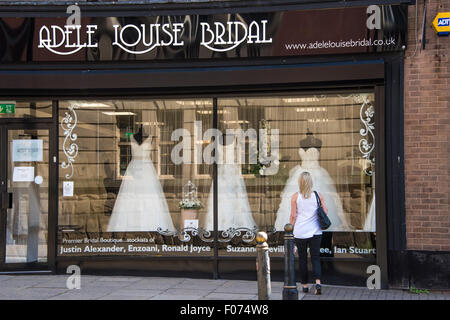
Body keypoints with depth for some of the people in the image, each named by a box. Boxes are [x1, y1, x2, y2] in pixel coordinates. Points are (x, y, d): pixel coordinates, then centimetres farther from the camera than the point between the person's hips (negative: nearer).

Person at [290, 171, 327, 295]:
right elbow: (325, 212, 1)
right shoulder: (318, 195, -1)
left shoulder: (295, 197, -4)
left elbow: (293, 216, -3)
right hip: (315, 231, 1)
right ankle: (318, 283, -14)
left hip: (300, 232, -1)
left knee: (302, 258, 11)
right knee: (315, 258, 5)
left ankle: (304, 286, 16)